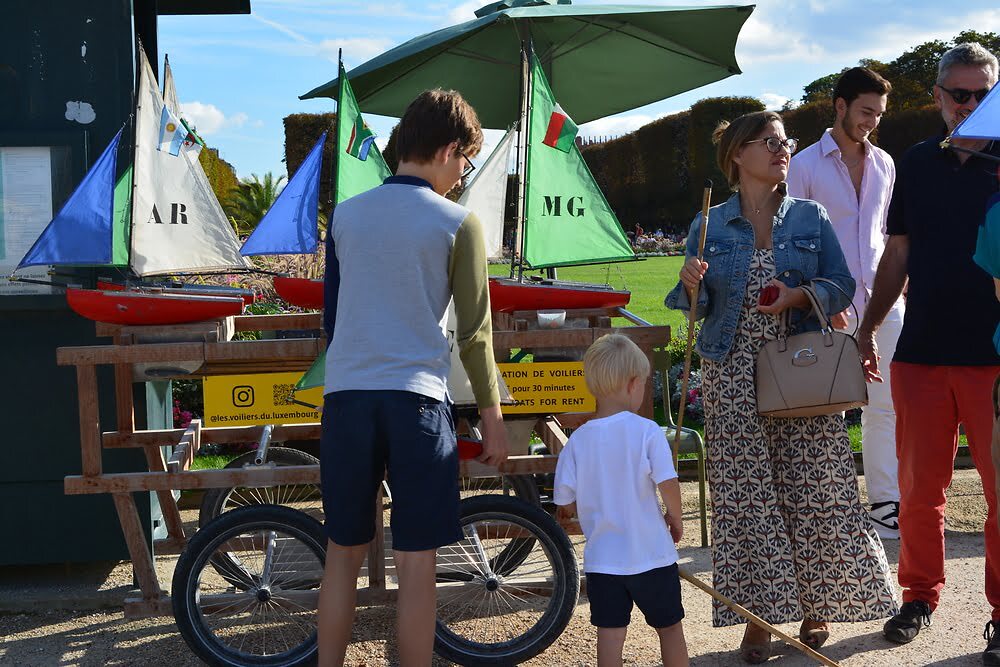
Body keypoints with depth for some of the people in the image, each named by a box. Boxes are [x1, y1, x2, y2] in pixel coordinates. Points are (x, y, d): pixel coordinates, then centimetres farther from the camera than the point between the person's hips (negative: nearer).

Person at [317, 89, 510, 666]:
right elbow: (474, 330, -2)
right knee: (416, 562, 4)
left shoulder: (346, 215, 9)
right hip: (417, 399, -4)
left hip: (346, 396, 4)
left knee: (344, 553, 14)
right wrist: (493, 415, 7)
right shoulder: (458, 223, -3)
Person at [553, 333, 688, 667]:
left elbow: (565, 504, -1)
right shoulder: (647, 431, -12)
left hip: (601, 560, 2)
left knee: (610, 635, 8)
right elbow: (668, 484, -16)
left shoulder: (577, 440, -3)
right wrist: (675, 518, 3)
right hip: (653, 555, -2)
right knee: (670, 628, 17)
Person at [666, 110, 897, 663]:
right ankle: (759, 616, 8)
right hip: (733, 375, 0)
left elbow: (842, 286, 4)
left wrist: (801, 296, -15)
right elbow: (697, 306, 7)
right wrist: (691, 284, -15)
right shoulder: (709, 226, 6)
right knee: (745, 494, -2)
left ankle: (816, 606, 19)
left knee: (813, 490, 0)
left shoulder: (810, 218, 7)